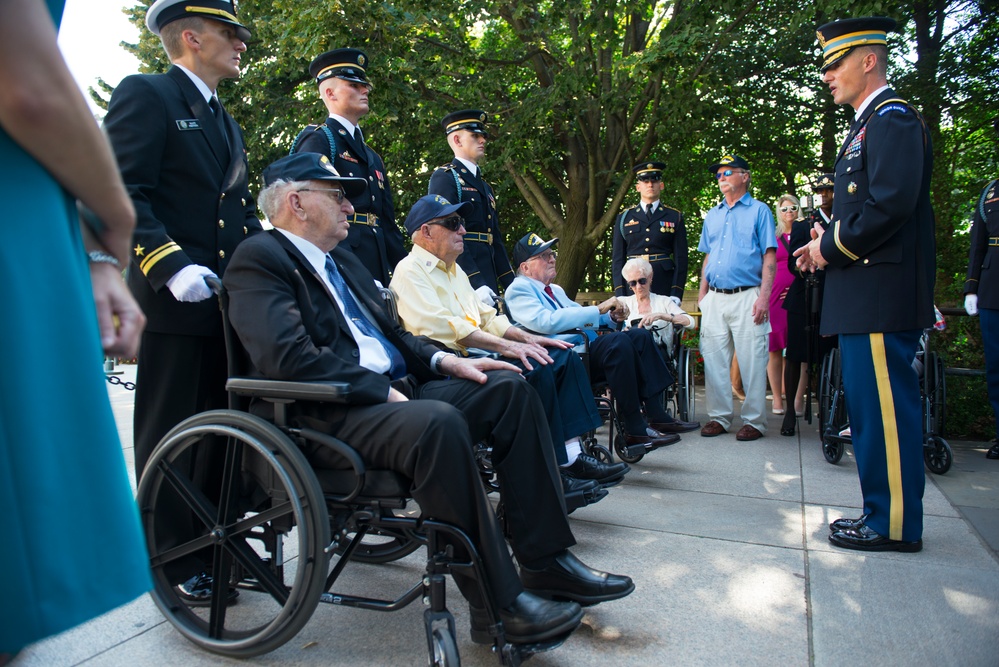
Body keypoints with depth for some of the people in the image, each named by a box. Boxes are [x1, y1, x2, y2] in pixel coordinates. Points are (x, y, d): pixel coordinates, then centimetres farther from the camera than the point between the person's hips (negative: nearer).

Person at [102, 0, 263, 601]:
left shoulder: (227, 124, 23)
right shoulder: (144, 94, -3)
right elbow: (123, 192, -13)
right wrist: (170, 265, -24)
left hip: (232, 301, 8)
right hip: (175, 299, -8)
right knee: (171, 437, 2)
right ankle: (174, 560, 15)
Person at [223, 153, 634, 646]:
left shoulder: (342, 260, 22)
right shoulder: (259, 259, -6)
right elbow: (288, 356, -21)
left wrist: (443, 360, 5)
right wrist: (386, 391, -18)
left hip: (394, 389, 9)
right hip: (328, 416, -9)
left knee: (510, 388, -3)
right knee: (439, 422, -35)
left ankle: (544, 561, -3)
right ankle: (497, 605, -20)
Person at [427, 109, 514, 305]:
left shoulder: (484, 187, 23)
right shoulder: (444, 177, -3)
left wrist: (512, 286, 11)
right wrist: (475, 283, -23)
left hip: (489, 280, 8)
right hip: (463, 280, -8)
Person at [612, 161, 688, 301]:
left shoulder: (675, 217, 10)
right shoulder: (624, 218, 12)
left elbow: (681, 258, 5)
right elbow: (617, 258, 8)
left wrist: (676, 295, -5)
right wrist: (620, 295, -2)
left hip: (665, 288, 0)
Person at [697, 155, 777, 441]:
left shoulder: (759, 211, 5)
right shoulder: (712, 215, 20)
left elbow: (769, 258, -2)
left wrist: (764, 297, -12)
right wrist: (702, 293, 11)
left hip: (746, 297, -5)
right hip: (715, 298, 5)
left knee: (751, 362, -4)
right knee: (714, 360, 4)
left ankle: (754, 421, 5)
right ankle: (719, 417, 13)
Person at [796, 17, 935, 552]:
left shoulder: (893, 118, -8)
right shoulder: (868, 125, 23)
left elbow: (892, 203, -21)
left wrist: (833, 247, -12)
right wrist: (829, 240, 9)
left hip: (882, 294, -10)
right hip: (864, 294, 10)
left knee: (884, 407, -5)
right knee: (872, 406, 13)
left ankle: (895, 525, 5)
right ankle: (885, 513, 23)